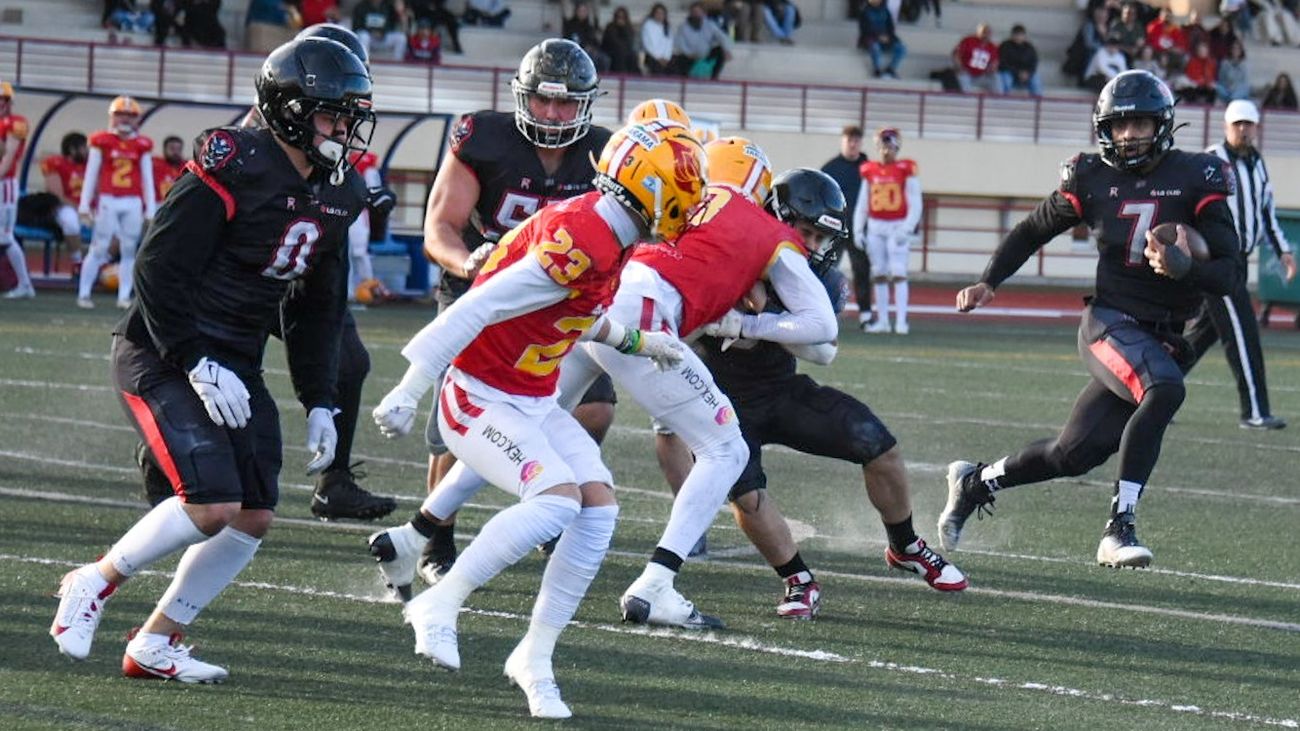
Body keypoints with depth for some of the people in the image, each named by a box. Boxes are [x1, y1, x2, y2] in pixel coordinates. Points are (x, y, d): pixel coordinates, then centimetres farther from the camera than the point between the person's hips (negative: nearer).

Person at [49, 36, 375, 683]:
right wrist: (197, 365, -21)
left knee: (255, 516, 0)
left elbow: (315, 309, 17)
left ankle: (155, 645, 12)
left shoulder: (335, 195, 7)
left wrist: (319, 403, 11)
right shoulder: (234, 166, -18)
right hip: (162, 355, -8)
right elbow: (160, 268, -18)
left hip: (235, 363, 8)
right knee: (212, 504, -19)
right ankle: (95, 584, 4)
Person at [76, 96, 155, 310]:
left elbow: (148, 178, 10)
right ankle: (83, 294, 3)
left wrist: (150, 210, 8)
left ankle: (124, 296, 8)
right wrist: (84, 204, 2)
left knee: (129, 250, 2)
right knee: (98, 248, -2)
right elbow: (91, 173, 4)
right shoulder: (102, 141, 2)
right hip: (108, 200, -2)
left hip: (133, 203, 2)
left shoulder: (142, 145, 8)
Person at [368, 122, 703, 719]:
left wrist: (637, 342, 35)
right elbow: (476, 311, -28)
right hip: (481, 399, -9)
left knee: (600, 505, -4)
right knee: (557, 500, -25)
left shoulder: (608, 238, 5)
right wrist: (410, 392, -30)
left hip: (534, 401, 9)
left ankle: (535, 657, 2)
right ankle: (439, 605, -11)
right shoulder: (579, 244, -25)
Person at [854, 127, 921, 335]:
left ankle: (901, 321, -9)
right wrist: (858, 230, 9)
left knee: (898, 274, -9)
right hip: (875, 227, 4)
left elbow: (915, 204, -4)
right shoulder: (869, 171, 7)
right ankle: (882, 320, 12)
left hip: (898, 227, -4)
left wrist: (906, 229, -12)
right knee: (879, 275, 6)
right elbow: (862, 204, 14)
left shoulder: (906, 170, -4)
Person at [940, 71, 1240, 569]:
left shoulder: (1196, 178, -3)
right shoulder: (1092, 178, 0)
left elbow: (1226, 275, -7)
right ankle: (1120, 528, -30)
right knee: (1164, 391, -33)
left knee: (1075, 453, 4)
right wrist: (989, 282, 5)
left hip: (1164, 338, 2)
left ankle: (976, 481, 31)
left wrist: (1185, 267, -27)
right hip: (1110, 320, -2)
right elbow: (1033, 231, 17)